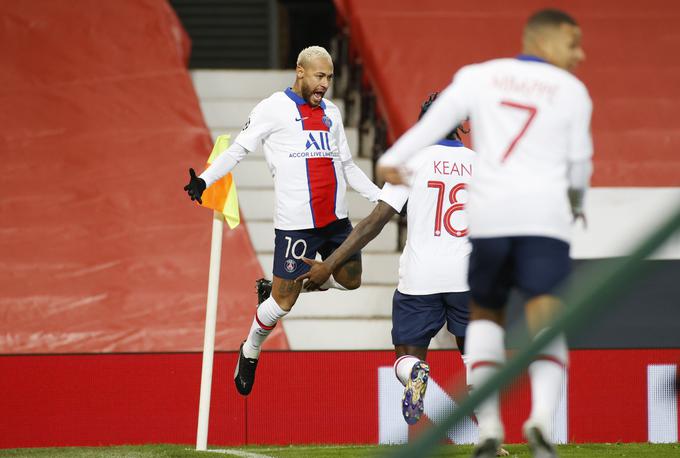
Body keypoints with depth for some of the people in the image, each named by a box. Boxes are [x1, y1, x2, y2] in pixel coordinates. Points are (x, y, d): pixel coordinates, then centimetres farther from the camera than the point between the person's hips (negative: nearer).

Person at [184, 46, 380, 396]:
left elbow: (347, 166, 23)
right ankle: (250, 352, 21)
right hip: (295, 223, -6)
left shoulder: (331, 112, 14)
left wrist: (382, 199, 19)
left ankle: (278, 286, 31)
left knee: (349, 280, 13)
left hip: (336, 219, 6)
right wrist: (205, 180, -14)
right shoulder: (274, 108, -4)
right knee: (283, 302, -6)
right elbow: (238, 149, -1)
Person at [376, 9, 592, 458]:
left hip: (489, 213, 2)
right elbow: (579, 164, 13)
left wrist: (394, 160, -5)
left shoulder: (479, 76, 13)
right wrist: (577, 203, 32)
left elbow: (437, 118, 0)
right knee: (548, 326, -5)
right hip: (544, 213, -2)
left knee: (486, 314, 19)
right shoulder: (572, 91, 10)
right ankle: (542, 416, -30)